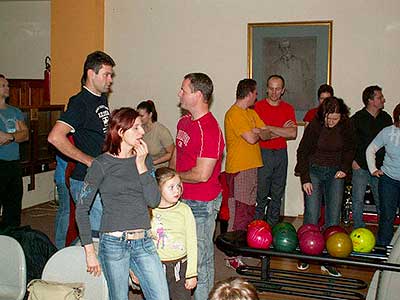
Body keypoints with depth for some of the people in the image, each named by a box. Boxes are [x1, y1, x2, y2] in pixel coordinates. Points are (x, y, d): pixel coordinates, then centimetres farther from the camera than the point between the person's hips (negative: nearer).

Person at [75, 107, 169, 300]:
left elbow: (154, 201, -1)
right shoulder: (101, 164, -6)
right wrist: (89, 251, -5)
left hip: (144, 242, 4)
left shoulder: (144, 159, 7)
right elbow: (82, 209, -3)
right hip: (114, 243, -4)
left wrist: (141, 165, -7)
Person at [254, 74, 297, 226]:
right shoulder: (258, 106, -3)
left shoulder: (288, 108, 8)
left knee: (277, 194, 10)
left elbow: (293, 134, -5)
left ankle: (273, 227, 20)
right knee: (261, 193, -3)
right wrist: (282, 131, -8)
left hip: (281, 153, 4)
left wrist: (270, 129, -11)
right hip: (263, 153, -4)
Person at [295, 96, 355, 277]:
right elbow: (302, 152, -5)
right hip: (314, 171, -2)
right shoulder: (314, 126, -12)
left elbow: (349, 149, 13)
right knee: (311, 215, -7)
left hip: (335, 173, 2)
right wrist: (305, 179, -9)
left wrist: (345, 168, -3)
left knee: (334, 217, -1)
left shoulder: (346, 126, -4)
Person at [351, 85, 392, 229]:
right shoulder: (357, 118, -4)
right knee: (358, 200, 2)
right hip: (361, 166, -3)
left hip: (380, 167, 3)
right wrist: (353, 161, -7)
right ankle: (358, 229, 14)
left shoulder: (386, 118, 8)